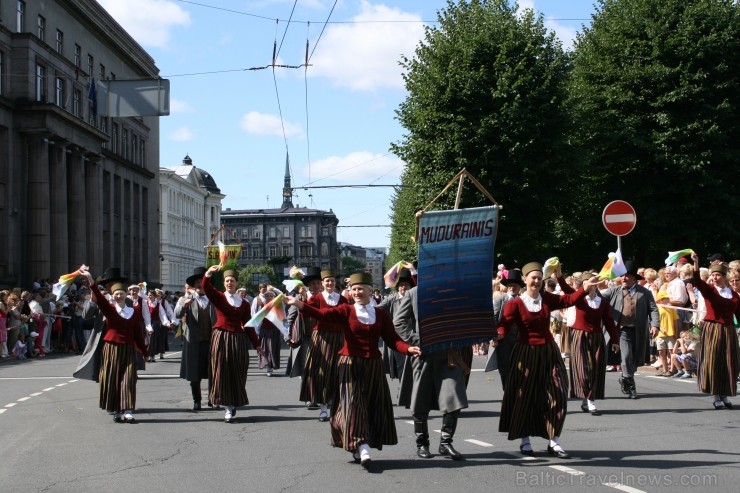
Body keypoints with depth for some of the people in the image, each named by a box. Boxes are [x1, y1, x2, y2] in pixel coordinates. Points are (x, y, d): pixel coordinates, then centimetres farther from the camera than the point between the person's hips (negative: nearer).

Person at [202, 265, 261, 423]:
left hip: (238, 339, 2)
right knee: (222, 373, -3)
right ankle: (228, 408, 1)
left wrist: (256, 344, 11)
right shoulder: (218, 297, 4)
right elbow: (206, 287, -15)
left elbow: (248, 326, 12)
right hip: (221, 338, -2)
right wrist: (208, 273, -34)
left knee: (237, 374, 2)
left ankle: (233, 404, 18)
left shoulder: (244, 303, 10)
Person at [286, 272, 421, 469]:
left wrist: (408, 349, -20)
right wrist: (299, 304, -32)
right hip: (350, 365, -3)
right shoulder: (346, 310, -2)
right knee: (353, 403, -12)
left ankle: (359, 448, 17)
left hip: (373, 366, 3)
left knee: (372, 405, 5)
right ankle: (362, 448, -20)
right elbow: (322, 314, -16)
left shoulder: (381, 315, 5)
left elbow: (393, 339, 0)